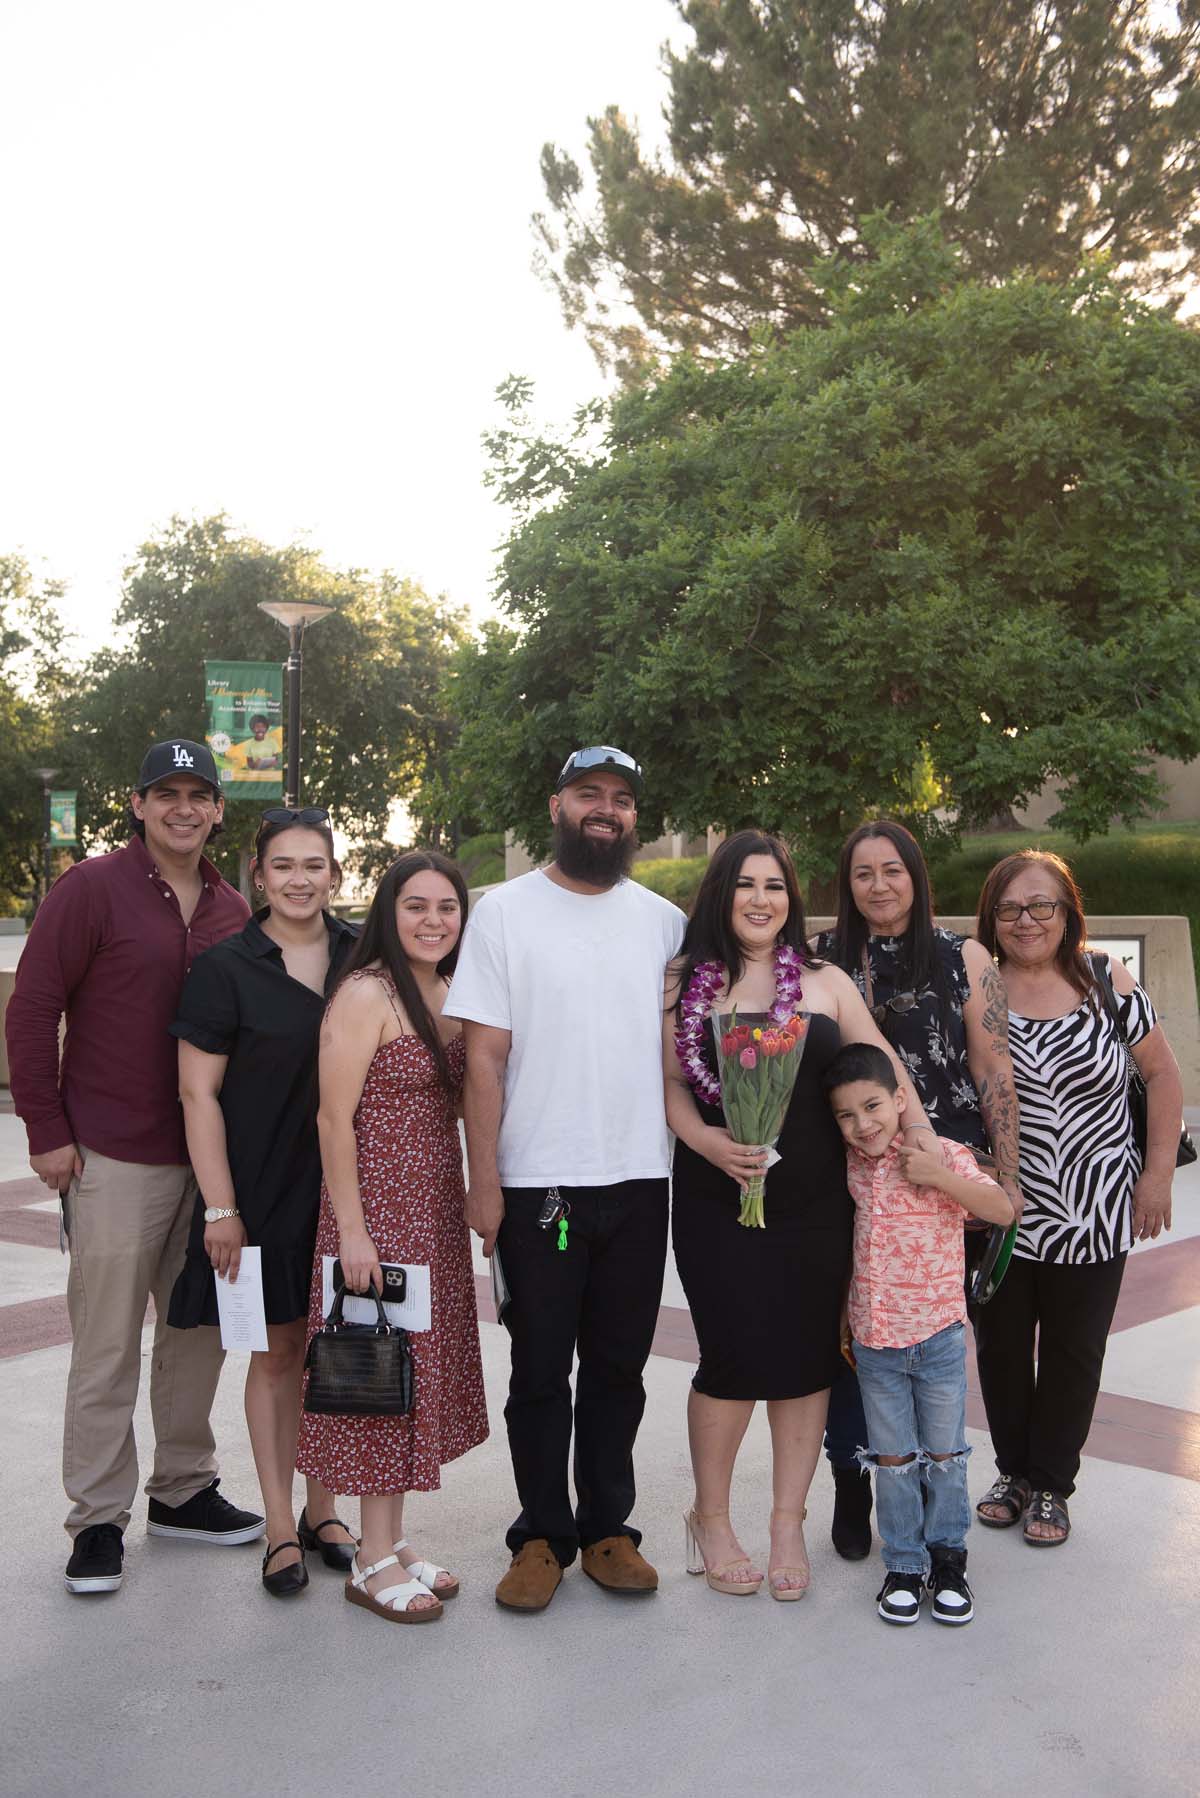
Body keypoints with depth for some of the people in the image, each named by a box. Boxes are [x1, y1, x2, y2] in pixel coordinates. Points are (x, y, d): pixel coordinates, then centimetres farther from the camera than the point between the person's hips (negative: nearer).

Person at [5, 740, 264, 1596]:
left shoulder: (234, 910, 9)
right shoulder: (92, 889, -6)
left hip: (210, 1159, 5)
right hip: (114, 1159, -5)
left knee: (199, 1333, 14)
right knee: (107, 1348, 2)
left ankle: (183, 1491, 30)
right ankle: (99, 1519, 16)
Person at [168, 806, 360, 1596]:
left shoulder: (364, 956, 2)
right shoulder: (225, 968, -6)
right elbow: (200, 1093, -6)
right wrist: (220, 1207, -10)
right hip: (266, 1189, -2)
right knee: (278, 1351, 7)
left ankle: (323, 1509, 27)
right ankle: (281, 1528, 20)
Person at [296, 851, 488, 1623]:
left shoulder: (450, 997, 9)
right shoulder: (366, 994, -14)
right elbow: (335, 1118, -16)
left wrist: (472, 1201, 8)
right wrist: (351, 1229, -17)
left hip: (436, 1209, 8)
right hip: (378, 1205, -8)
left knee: (420, 1370, 14)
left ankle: (395, 1540, 27)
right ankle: (374, 1561, 15)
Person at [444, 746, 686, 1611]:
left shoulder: (664, 920, 8)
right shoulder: (505, 910, -3)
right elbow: (484, 1057, -5)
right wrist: (483, 1181, -9)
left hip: (639, 1180, 3)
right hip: (537, 1182, -3)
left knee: (619, 1368, 13)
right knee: (541, 1370, 8)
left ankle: (608, 1526, 27)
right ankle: (542, 1535, 23)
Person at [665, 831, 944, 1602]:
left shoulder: (827, 982, 8)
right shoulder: (687, 983, 4)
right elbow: (671, 1083, 2)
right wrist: (707, 1141, -15)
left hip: (814, 1201, 2)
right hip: (717, 1202, -2)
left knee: (806, 1358, 5)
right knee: (735, 1357, -2)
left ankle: (789, 1522, 23)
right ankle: (710, 1517, 21)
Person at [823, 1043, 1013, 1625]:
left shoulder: (943, 1155, -12)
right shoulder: (851, 1165, -1)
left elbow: (1002, 1210, -18)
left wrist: (941, 1177, -26)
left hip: (939, 1335, -2)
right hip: (874, 1339, 3)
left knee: (945, 1454, 11)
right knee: (893, 1458, 12)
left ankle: (947, 1558, 28)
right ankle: (904, 1563, 25)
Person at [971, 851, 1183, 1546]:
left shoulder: (1106, 981, -3)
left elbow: (1163, 1074, 3)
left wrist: (1159, 1172, -2)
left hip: (1094, 1214, 0)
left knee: (1073, 1352, 11)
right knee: (1001, 1346, 12)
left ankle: (1051, 1485, 28)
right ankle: (1014, 1470, 33)